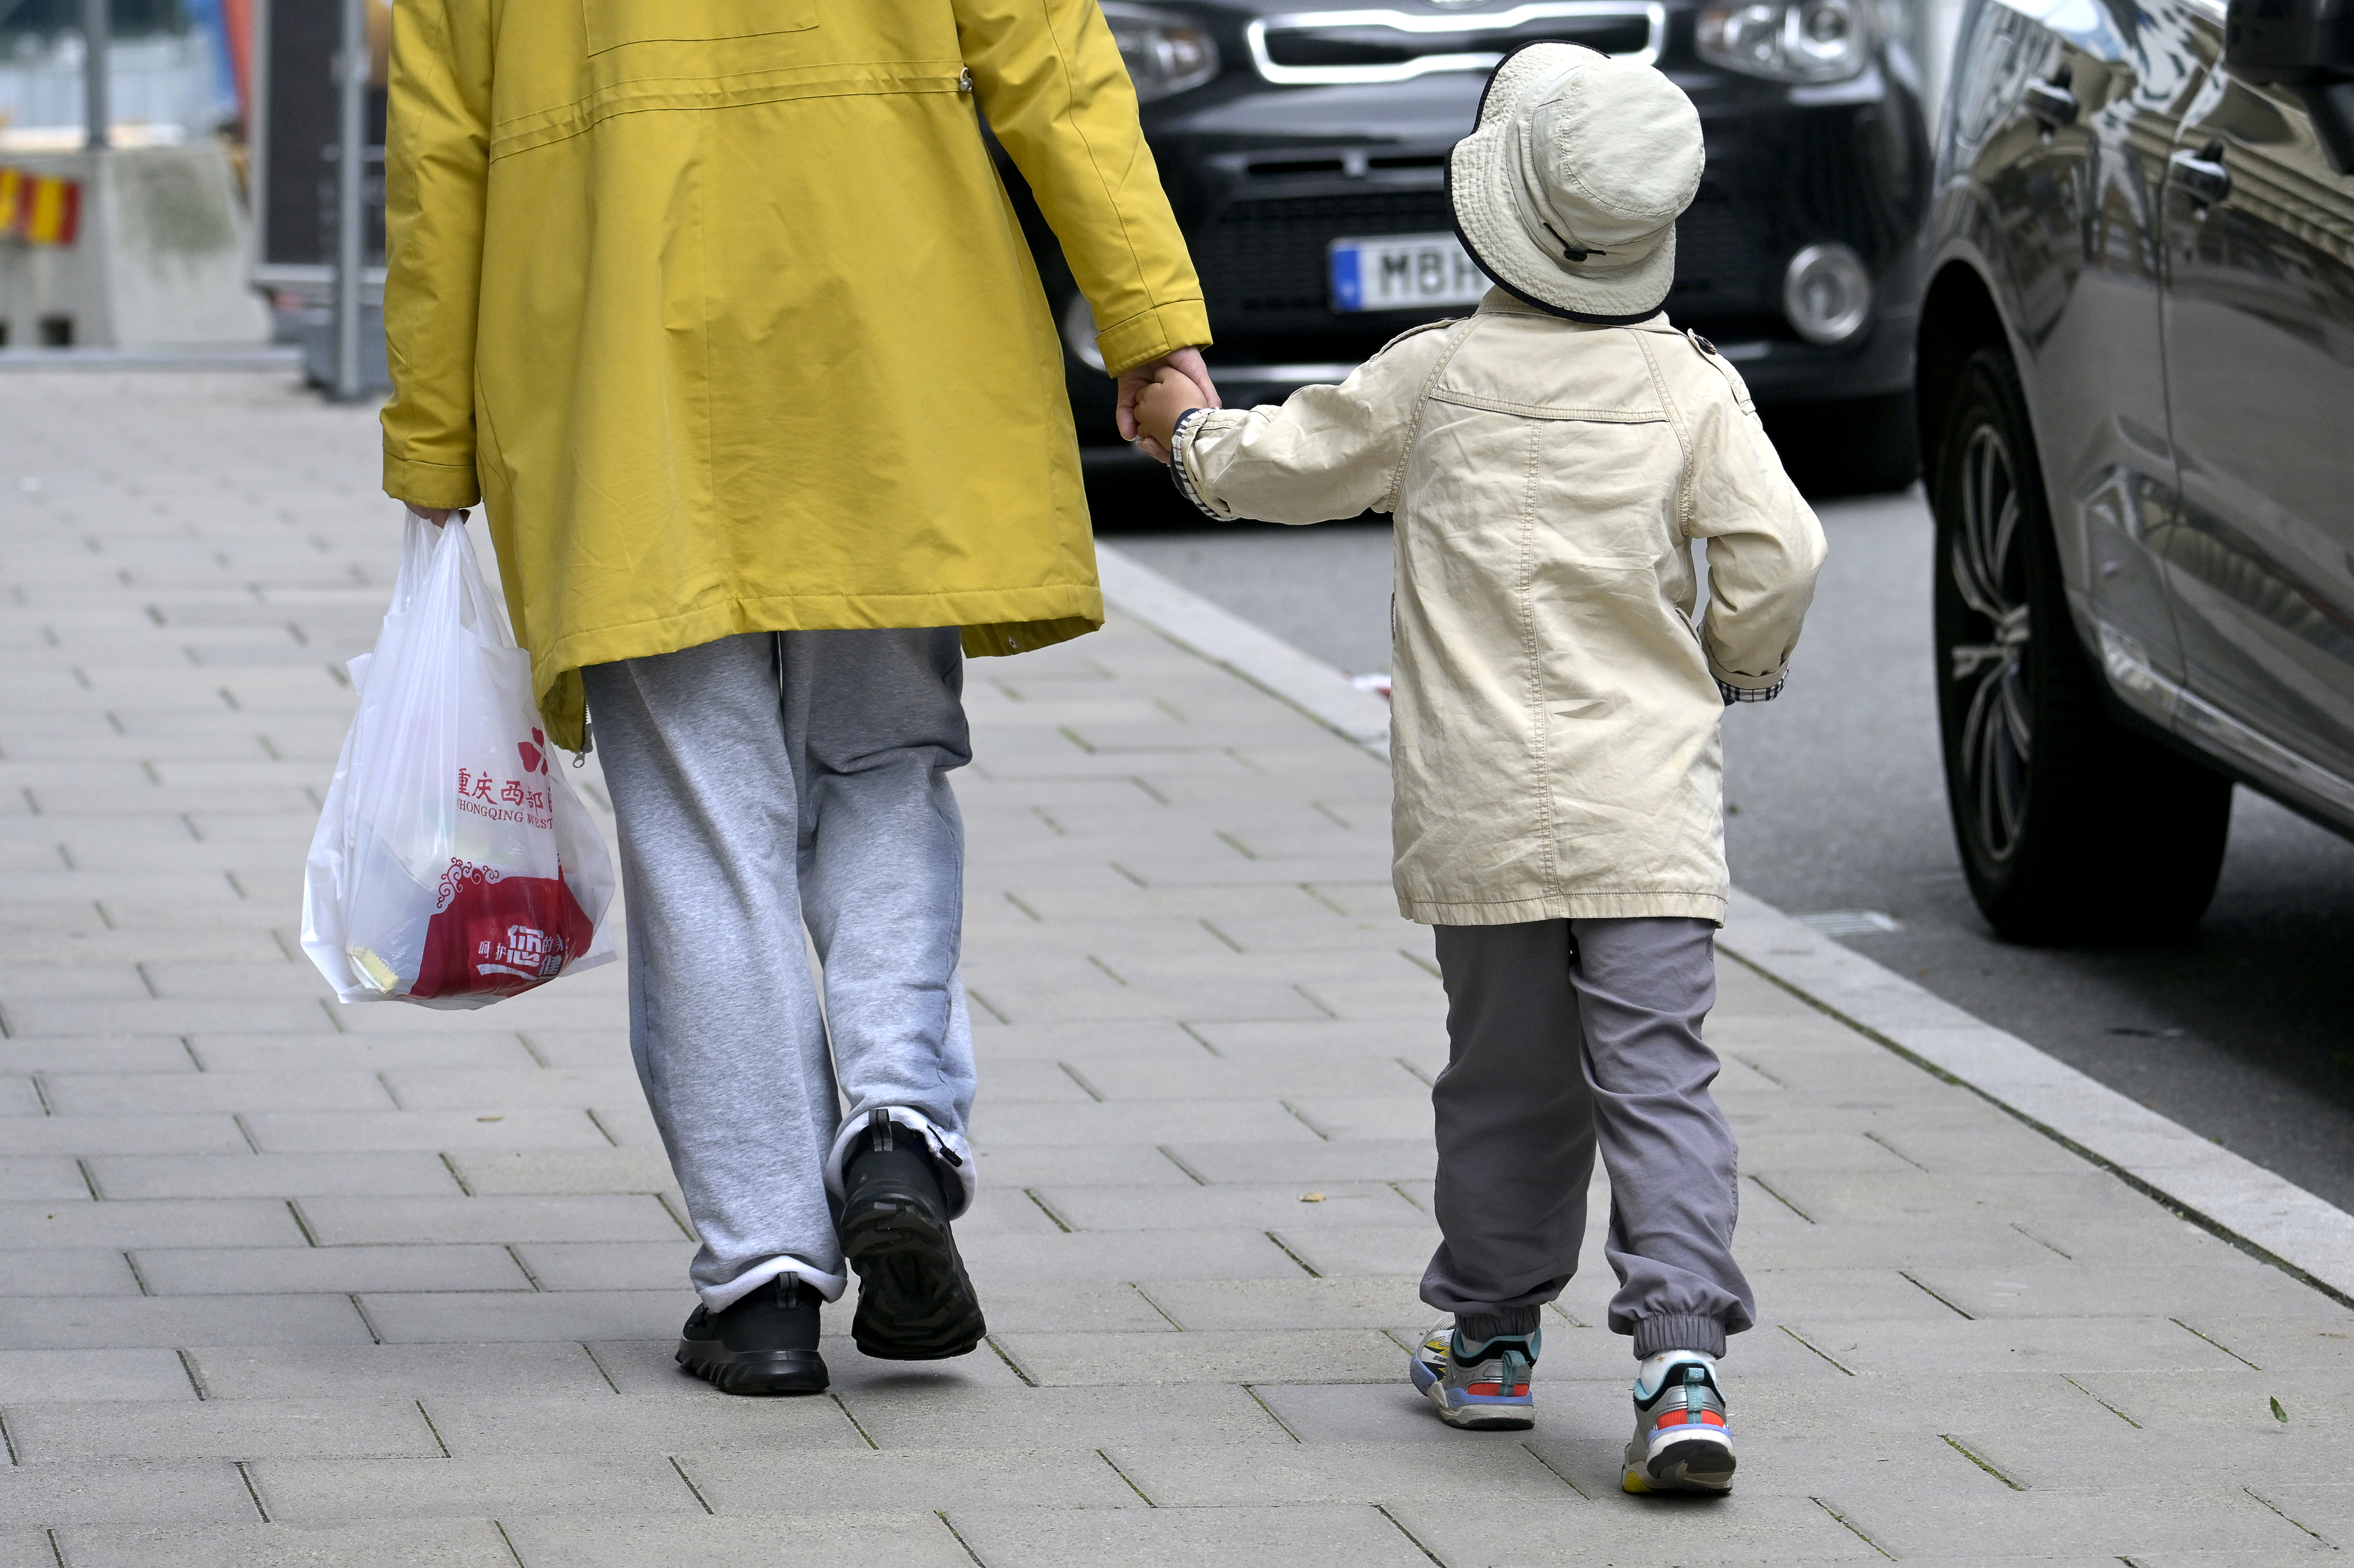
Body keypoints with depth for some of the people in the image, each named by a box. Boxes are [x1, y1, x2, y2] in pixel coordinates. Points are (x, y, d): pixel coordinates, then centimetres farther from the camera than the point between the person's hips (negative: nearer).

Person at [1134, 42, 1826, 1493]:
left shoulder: (1434, 380, 1)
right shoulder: (1694, 390, -1)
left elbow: (1274, 467, 14)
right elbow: (1780, 558, -8)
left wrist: (1187, 424, 36)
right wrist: (1737, 664, 13)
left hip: (1482, 814, 1)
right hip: (1649, 811, -1)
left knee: (1508, 1078, 15)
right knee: (1659, 1079, -5)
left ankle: (1490, 1340, 26)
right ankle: (1683, 1358, -18)